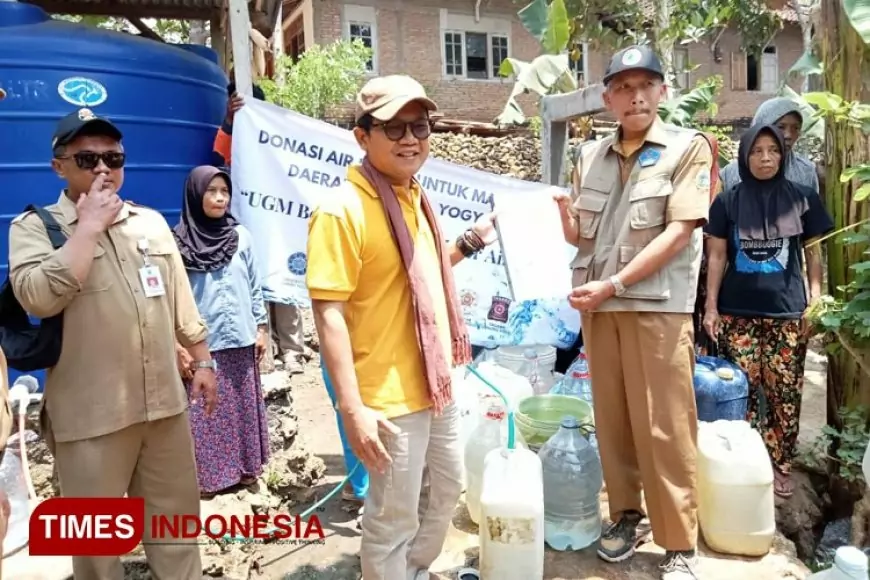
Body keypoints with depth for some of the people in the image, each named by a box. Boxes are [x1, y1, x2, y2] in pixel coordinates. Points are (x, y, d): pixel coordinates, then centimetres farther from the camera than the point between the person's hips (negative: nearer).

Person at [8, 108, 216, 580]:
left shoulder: (151, 221, 10)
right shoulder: (33, 226, -3)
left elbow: (181, 299, 14)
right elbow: (38, 297, -21)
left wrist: (202, 361, 14)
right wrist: (89, 226, -16)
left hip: (164, 400, 4)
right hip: (90, 414, -3)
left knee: (176, 515, 17)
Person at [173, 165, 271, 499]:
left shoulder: (241, 236, 4)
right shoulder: (178, 241, -6)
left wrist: (262, 327, 7)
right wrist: (177, 346, -8)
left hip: (241, 340, 3)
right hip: (201, 344, -3)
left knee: (243, 406, 13)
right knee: (205, 412, 5)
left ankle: (245, 467, 28)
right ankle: (208, 476, 19)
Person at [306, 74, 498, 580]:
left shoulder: (415, 198, 7)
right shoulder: (343, 210, -19)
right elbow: (328, 313, -21)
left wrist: (469, 243, 12)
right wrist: (353, 408, -24)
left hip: (437, 381, 9)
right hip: (391, 396, -9)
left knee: (449, 487, 25)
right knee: (393, 521, 8)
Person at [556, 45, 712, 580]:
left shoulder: (688, 147, -1)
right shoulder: (591, 156, 12)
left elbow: (680, 231, -11)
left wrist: (613, 283, -16)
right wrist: (563, 213, -7)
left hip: (658, 305, -4)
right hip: (598, 305, 4)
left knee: (663, 426, -1)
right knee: (612, 416, 11)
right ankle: (626, 514, 29)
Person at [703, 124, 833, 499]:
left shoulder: (802, 199, 5)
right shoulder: (728, 202, 3)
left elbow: (813, 253, 9)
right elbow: (717, 256, 4)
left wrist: (816, 301, 0)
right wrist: (711, 306, -1)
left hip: (787, 311, 1)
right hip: (738, 312, 0)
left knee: (785, 392, 2)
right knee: (743, 389, 4)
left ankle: (780, 464, 17)